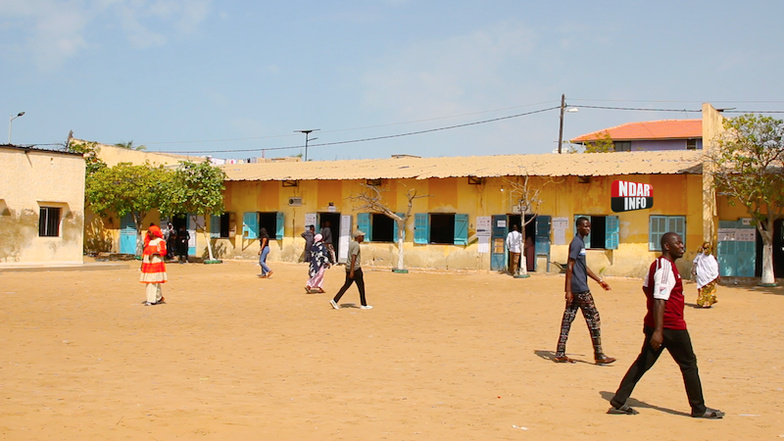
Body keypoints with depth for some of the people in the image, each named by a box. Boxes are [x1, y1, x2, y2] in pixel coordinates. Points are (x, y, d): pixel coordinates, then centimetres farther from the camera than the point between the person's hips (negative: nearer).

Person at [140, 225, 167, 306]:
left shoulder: (160, 241, -6)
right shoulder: (148, 241, 17)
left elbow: (163, 252, -15)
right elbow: (144, 252, 20)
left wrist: (154, 253, -26)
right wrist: (142, 263, 16)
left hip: (156, 263, -8)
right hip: (147, 264, 8)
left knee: (153, 282, -11)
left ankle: (151, 300, -12)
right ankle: (159, 298, 22)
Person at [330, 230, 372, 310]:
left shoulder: (350, 243, 14)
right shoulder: (356, 245, -15)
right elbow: (353, 258, -21)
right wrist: (352, 271, -24)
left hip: (348, 268, 9)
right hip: (355, 268, -9)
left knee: (346, 285, 10)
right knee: (361, 286, 3)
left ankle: (334, 301, 3)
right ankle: (363, 305, 11)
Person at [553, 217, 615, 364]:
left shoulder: (581, 242, 18)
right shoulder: (576, 243, -12)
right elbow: (570, 266, -18)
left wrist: (599, 280, 27)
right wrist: (568, 290, -21)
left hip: (575, 290, 10)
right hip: (579, 289, -10)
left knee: (567, 319, 7)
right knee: (593, 318, -3)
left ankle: (560, 354, 9)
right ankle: (598, 355, 1)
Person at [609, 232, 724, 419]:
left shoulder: (657, 264, 11)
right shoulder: (667, 268, -19)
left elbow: (646, 287, 25)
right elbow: (659, 300, -26)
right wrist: (658, 330, -31)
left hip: (654, 325, 9)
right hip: (671, 326, -9)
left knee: (642, 363, 9)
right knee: (689, 364, 6)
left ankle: (618, 403, 7)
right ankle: (699, 409, 17)